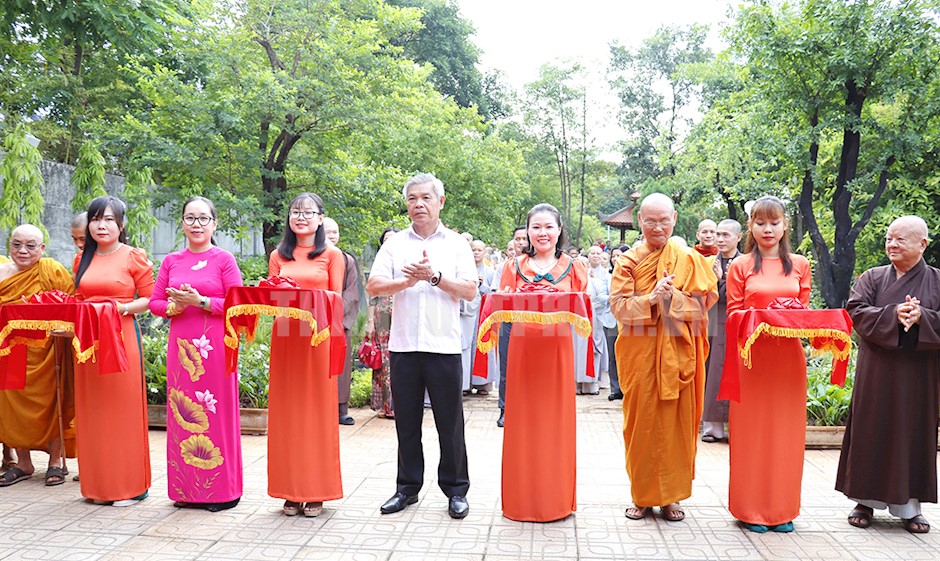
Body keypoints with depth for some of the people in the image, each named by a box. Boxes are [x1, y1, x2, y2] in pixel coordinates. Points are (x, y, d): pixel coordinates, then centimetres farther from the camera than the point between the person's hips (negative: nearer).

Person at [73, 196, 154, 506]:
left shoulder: (134, 256, 0)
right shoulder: (82, 259, 15)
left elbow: (149, 299, -1)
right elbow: (78, 300, 20)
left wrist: (125, 308, -18)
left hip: (122, 338, -5)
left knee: (123, 409, -2)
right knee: (94, 410, 7)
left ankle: (129, 485, 8)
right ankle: (98, 484, 17)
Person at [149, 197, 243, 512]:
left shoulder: (224, 260, 1)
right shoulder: (171, 261, 12)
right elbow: (154, 302, 12)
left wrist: (201, 301, -15)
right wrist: (174, 306, -8)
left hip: (214, 346, -4)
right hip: (181, 345, 4)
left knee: (215, 414, -1)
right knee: (182, 414, 5)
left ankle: (221, 490, 9)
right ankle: (186, 489, 17)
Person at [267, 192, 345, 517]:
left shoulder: (332, 255, 5)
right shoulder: (278, 256, 14)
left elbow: (337, 299, 1)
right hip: (284, 338, 3)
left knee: (317, 410, 0)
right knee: (287, 411, 3)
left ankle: (315, 492, 8)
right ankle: (291, 491, 11)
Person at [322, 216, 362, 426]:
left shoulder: (348, 261, 12)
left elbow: (352, 293, 6)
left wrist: (338, 310, -8)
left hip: (341, 320, 2)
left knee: (341, 363, 1)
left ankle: (341, 409, 6)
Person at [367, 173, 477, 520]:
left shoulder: (457, 244, 7)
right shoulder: (395, 243, 10)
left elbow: (470, 290, -3)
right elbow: (374, 286, 0)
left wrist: (435, 276, -13)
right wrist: (408, 280, -14)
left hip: (443, 345, -2)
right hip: (403, 344, 2)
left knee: (450, 421, 3)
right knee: (407, 421, 9)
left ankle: (456, 490, 15)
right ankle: (407, 487, 22)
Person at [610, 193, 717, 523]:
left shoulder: (689, 260, 5)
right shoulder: (628, 261, 5)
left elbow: (701, 306, -1)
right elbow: (618, 306, -6)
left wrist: (672, 297, -17)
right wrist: (651, 298, -20)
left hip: (677, 353, 0)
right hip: (640, 352, 0)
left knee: (676, 422, 4)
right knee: (641, 422, 3)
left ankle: (671, 495, 16)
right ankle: (642, 495, 15)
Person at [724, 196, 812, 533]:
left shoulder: (799, 265, 10)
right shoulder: (740, 266, 3)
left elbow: (806, 312, 12)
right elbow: (733, 314, 1)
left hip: (788, 356, 2)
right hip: (752, 356, -2)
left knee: (785, 429, 6)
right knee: (751, 429, 2)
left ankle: (782, 508, 18)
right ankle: (751, 508, 13)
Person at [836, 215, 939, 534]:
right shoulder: (872, 278, 6)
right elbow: (856, 311, -8)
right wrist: (894, 314, -20)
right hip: (876, 374, 0)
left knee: (912, 433, 5)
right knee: (871, 432, 3)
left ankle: (909, 505, 15)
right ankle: (865, 500, 13)